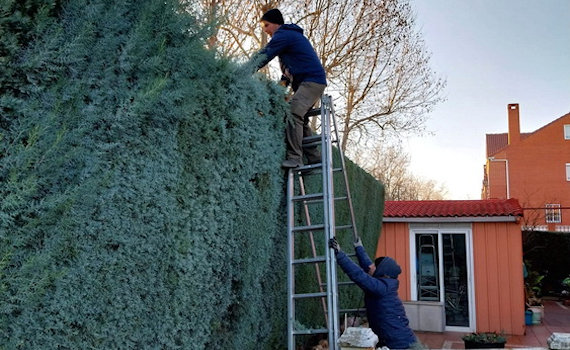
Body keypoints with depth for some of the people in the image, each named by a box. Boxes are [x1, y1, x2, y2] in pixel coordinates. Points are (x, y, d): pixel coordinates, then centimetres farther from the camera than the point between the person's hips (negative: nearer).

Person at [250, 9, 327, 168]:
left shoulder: (283, 34, -7)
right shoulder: (292, 34, 26)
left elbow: (263, 56, -12)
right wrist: (284, 81, 13)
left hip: (312, 80, -11)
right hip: (306, 82, 11)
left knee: (293, 114, -24)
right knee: (300, 120, 11)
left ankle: (295, 158, -31)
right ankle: (315, 159, 13)